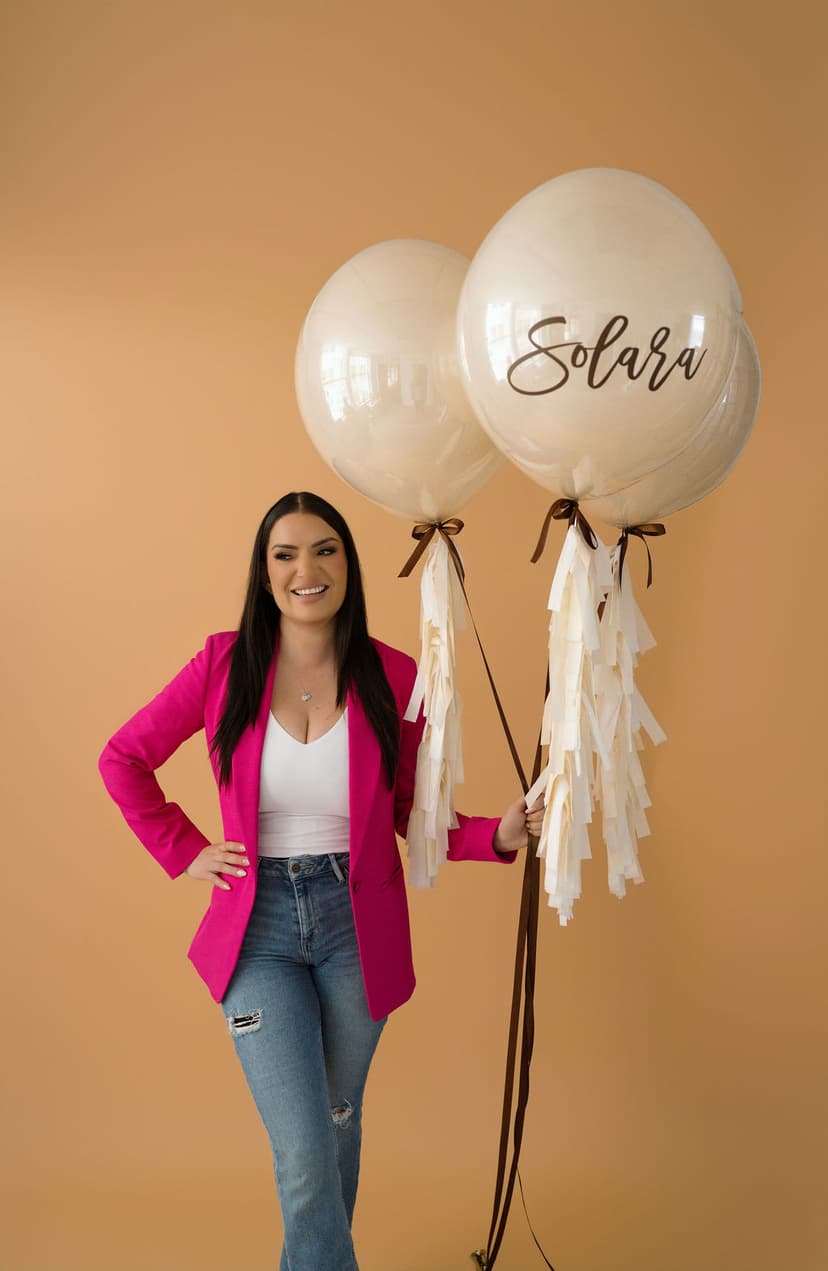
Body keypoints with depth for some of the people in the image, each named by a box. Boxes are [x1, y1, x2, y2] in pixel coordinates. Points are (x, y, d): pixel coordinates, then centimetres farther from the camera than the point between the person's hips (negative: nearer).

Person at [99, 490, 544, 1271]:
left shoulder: (392, 677, -7)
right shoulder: (225, 665, -8)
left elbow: (414, 815, 3)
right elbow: (123, 759, 5)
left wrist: (497, 834, -13)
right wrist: (184, 851, -1)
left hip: (356, 925, 1)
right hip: (260, 927, -1)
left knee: (338, 1123, 19)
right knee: (303, 1156, -7)